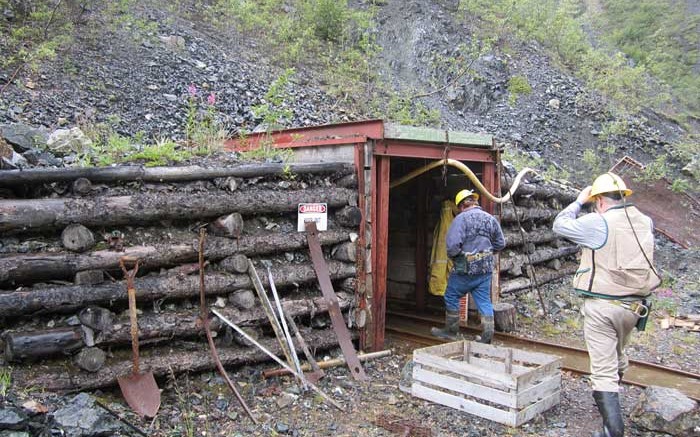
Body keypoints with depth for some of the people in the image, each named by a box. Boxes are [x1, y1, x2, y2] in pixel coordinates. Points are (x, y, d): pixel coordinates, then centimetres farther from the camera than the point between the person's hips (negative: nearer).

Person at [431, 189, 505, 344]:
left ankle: (451, 331, 22)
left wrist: (452, 256, -5)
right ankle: (487, 336, 12)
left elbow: (453, 244, -24)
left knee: (452, 297, 12)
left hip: (465, 269, -6)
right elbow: (500, 243, 13)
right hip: (486, 268, 6)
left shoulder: (462, 218, -14)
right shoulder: (491, 219, 6)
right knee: (484, 301, 12)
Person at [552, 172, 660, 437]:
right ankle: (614, 395, 47)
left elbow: (560, 225, -4)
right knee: (618, 357, 27)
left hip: (601, 306, -6)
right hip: (633, 305, 6)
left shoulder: (598, 223, -15)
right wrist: (619, 207, 18)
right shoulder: (645, 222, 3)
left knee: (603, 369, -1)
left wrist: (578, 202, 8)